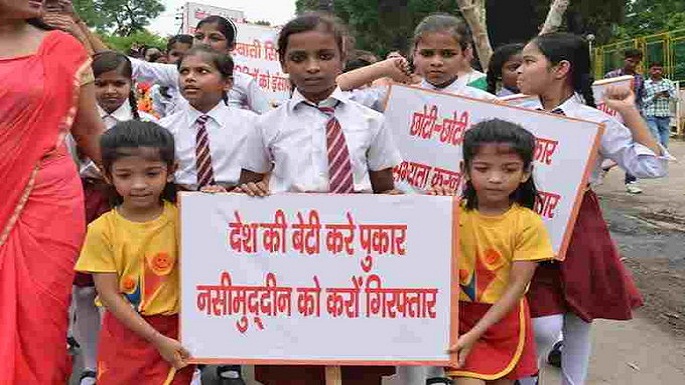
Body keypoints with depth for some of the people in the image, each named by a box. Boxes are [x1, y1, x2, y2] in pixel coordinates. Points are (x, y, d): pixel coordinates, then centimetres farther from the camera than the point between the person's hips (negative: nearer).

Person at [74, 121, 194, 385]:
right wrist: (156, 339, -14)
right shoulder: (102, 230, -9)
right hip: (124, 331, 0)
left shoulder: (181, 218, -6)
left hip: (175, 330, 0)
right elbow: (109, 295, -9)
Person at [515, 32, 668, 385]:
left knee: (580, 318, 12)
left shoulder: (594, 121, -7)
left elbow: (651, 166, -9)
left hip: (577, 227, -1)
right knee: (544, 326, -5)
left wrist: (630, 113, -12)